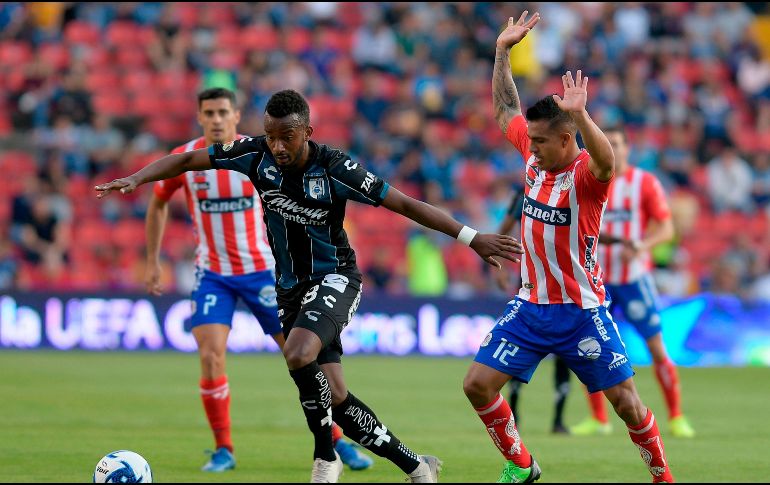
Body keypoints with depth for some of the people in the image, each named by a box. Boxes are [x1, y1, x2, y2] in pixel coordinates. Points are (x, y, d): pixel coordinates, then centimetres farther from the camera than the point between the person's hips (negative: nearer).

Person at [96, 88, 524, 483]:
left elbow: (405, 204, -16)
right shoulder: (257, 154, -9)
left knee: (299, 355, -33)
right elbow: (188, 160, -1)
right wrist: (136, 179, -15)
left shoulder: (335, 168, -20)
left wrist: (472, 238, -17)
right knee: (334, 397, 2)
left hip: (335, 279, -5)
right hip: (292, 288, 5)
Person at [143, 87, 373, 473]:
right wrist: (152, 262, 10)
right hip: (212, 274, 0)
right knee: (211, 357, -16)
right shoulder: (183, 160, -7)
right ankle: (223, 450, -1)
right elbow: (158, 204, 10)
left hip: (261, 269, 0)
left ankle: (337, 442, 14)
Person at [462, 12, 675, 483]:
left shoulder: (587, 174, -18)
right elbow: (506, 108, 15)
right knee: (478, 385, -2)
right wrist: (502, 50, 10)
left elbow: (606, 161, -44)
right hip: (530, 305, 6)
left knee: (625, 400, -1)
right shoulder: (535, 157, 0)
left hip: (581, 311, -6)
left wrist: (581, 115, -58)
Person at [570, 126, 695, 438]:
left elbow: (666, 228, -6)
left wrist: (640, 246, -23)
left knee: (656, 347, -5)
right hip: (598, 278, 3)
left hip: (634, 277, -3)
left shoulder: (645, 183, -3)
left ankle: (676, 417, 3)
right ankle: (598, 419, 9)